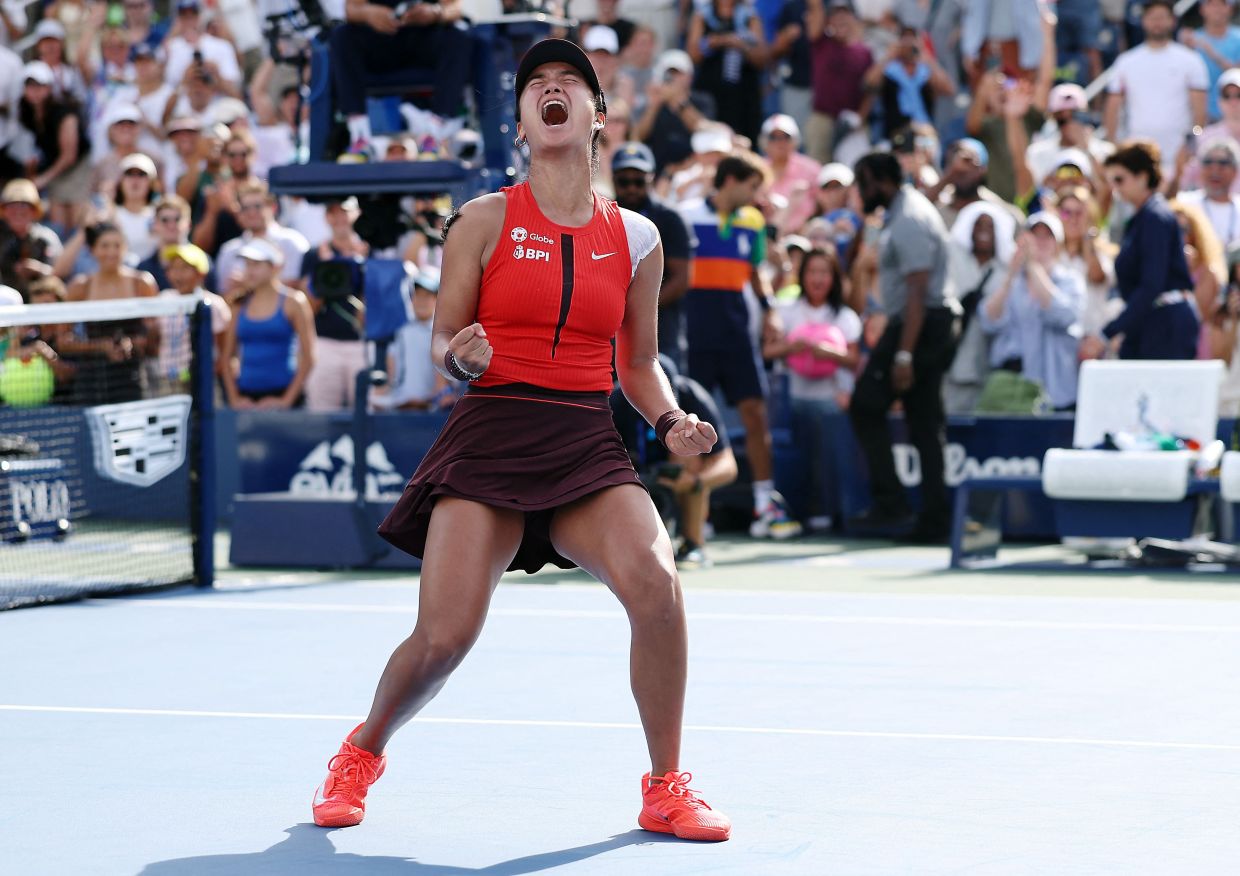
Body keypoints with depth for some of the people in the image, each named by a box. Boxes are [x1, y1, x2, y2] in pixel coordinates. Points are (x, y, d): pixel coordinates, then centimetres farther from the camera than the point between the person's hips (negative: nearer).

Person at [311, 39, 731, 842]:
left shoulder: (636, 239, 9)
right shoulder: (485, 221, 3)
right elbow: (442, 345, 6)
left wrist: (671, 422, 0)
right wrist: (459, 358, -17)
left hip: (588, 444, 2)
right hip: (491, 436, -2)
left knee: (655, 582, -26)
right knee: (445, 635, -14)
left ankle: (667, 789, -8)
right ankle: (364, 752, 20)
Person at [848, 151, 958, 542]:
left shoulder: (909, 222, -16)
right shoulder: (909, 206, 16)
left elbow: (917, 292, -22)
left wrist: (903, 354, -25)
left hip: (918, 324, -10)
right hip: (937, 322, 10)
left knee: (866, 406, -7)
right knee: (925, 423, 8)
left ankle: (890, 502, -9)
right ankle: (934, 520, 7)